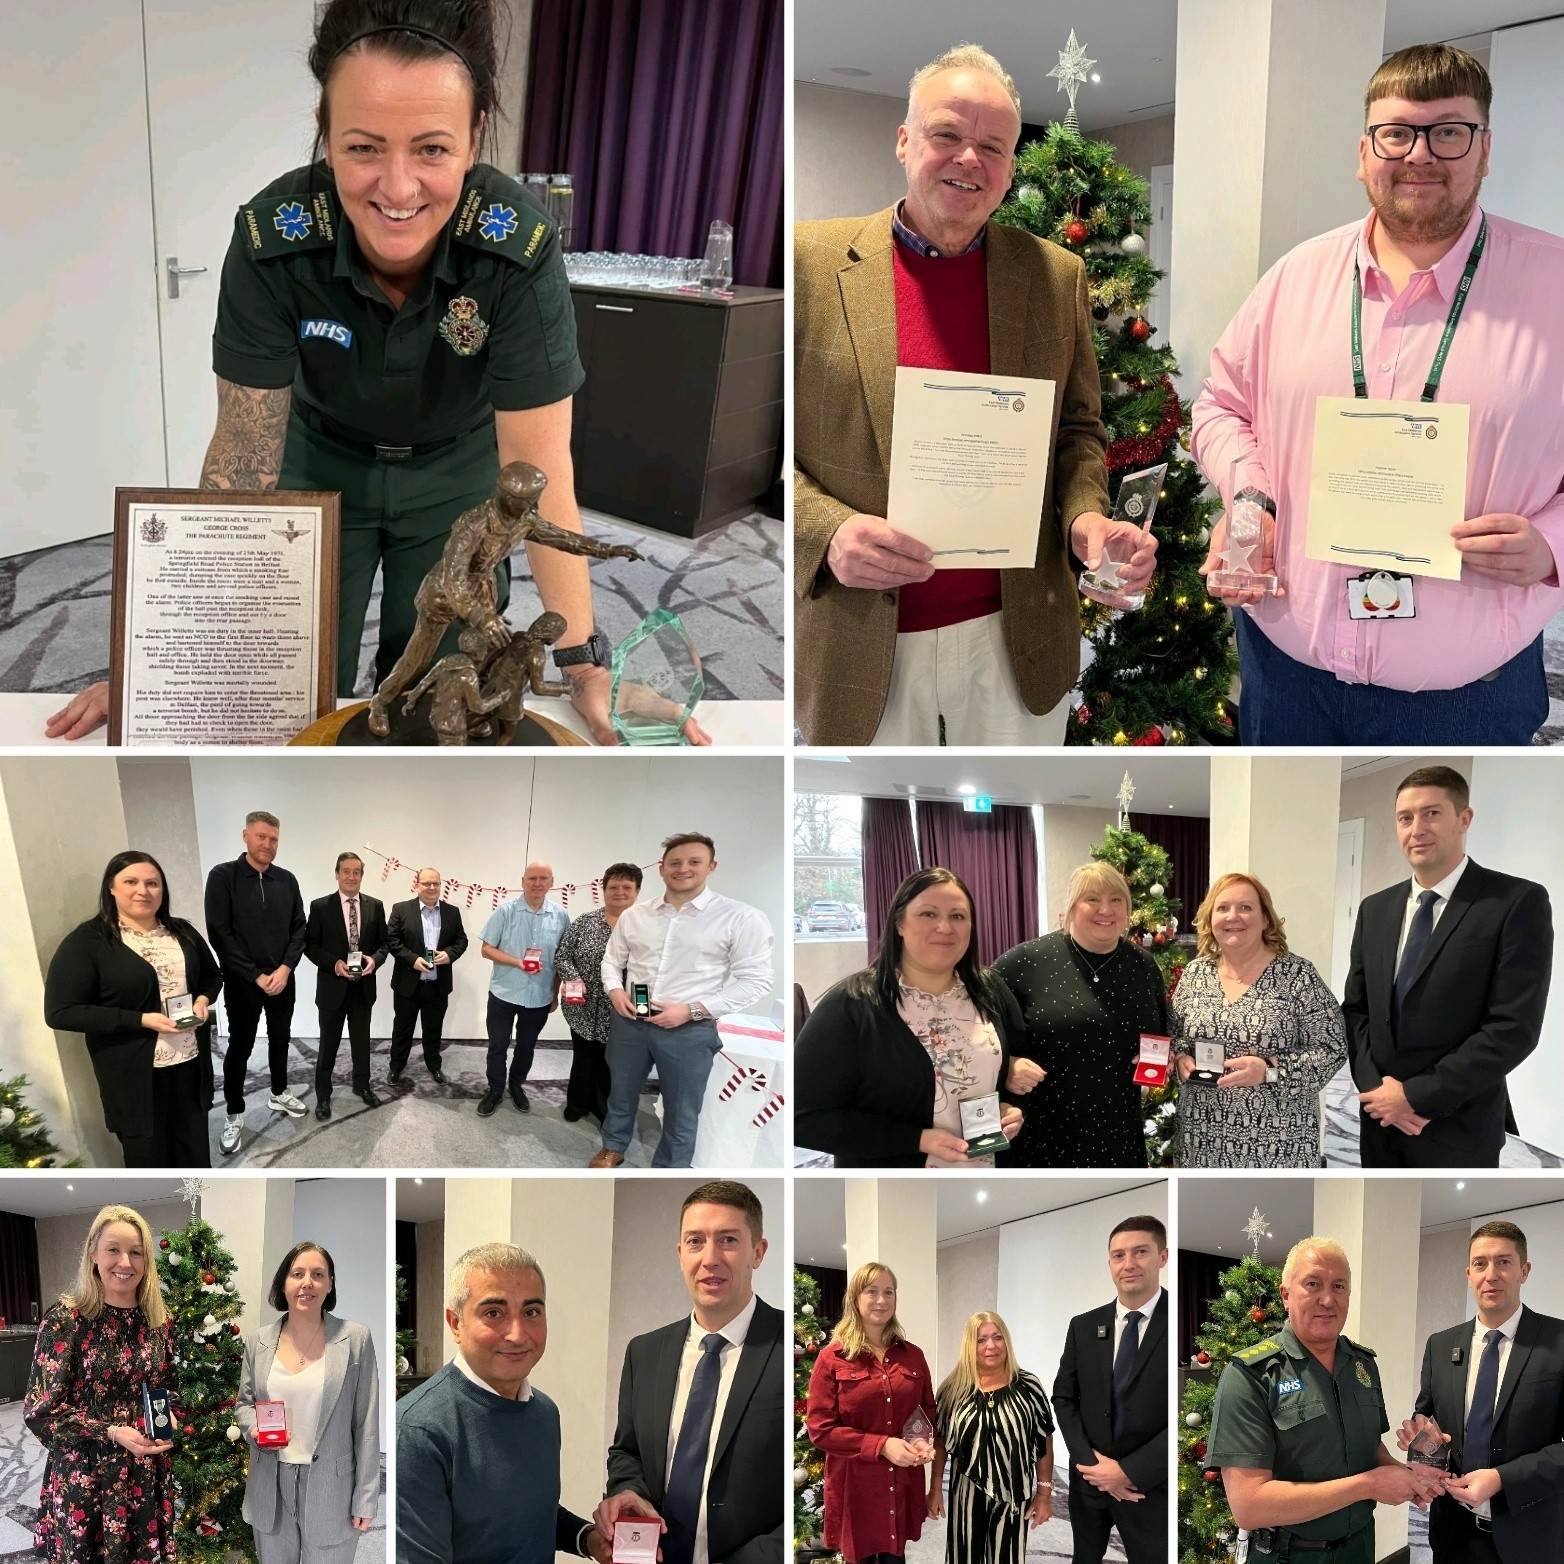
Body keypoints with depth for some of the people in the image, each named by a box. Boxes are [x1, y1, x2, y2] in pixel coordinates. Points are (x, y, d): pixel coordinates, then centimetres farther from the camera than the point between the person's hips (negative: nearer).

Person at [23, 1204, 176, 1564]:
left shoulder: (160, 1322, 4)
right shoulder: (66, 1318, -10)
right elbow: (39, 1410, -12)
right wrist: (112, 1433, -19)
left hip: (146, 1476, 4)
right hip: (84, 1477, -4)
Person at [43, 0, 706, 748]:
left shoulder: (520, 249, -33)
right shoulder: (270, 240, -30)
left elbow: (538, 466, -28)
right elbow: (243, 452, -23)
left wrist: (585, 667, -31)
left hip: (457, 474, 0)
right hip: (323, 466, 1)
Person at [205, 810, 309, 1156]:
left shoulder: (287, 880, 3)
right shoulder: (223, 876, -10)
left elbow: (299, 928, 5)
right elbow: (219, 934, -14)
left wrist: (285, 968, -11)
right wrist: (255, 975, -15)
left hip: (282, 978, 4)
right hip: (243, 981, -4)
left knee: (280, 1039, 17)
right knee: (240, 1046, 3)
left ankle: (279, 1094, 35)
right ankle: (234, 1114, 14)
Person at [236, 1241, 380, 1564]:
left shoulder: (355, 1339, -7)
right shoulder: (259, 1341, 2)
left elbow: (367, 1425, -6)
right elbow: (243, 1403, 14)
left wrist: (365, 1498, -7)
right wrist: (253, 1429, -10)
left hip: (330, 1488, -3)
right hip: (271, 1486, 3)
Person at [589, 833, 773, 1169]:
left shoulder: (741, 918, -12)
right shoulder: (633, 915, 5)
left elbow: (755, 982, -13)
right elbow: (612, 959, 17)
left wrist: (691, 1010, -19)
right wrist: (614, 991, -6)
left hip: (689, 1030, -4)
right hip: (629, 1022, 4)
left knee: (681, 1110, 9)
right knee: (620, 1091, 21)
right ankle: (613, 1147, 45)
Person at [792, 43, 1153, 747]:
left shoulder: (1056, 275, 5)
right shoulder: (812, 259, -3)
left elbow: (1079, 429, 12)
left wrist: (1086, 517, -9)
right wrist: (825, 532, -19)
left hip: (1017, 639, 2)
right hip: (860, 653, -2)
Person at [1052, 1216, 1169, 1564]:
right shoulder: (1083, 1327, 4)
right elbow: (1063, 1398, 7)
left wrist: (1129, 1471, -16)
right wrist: (1090, 1462, -8)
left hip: (1150, 1484, -4)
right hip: (1088, 1477, 4)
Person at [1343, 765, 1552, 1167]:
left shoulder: (1518, 902, -9)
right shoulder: (1374, 909, 9)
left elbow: (1514, 1028, -16)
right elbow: (1355, 1008, 10)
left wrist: (1416, 1094, -15)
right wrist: (1375, 1086, -8)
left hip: (1458, 1128, -5)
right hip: (1380, 1121, 5)